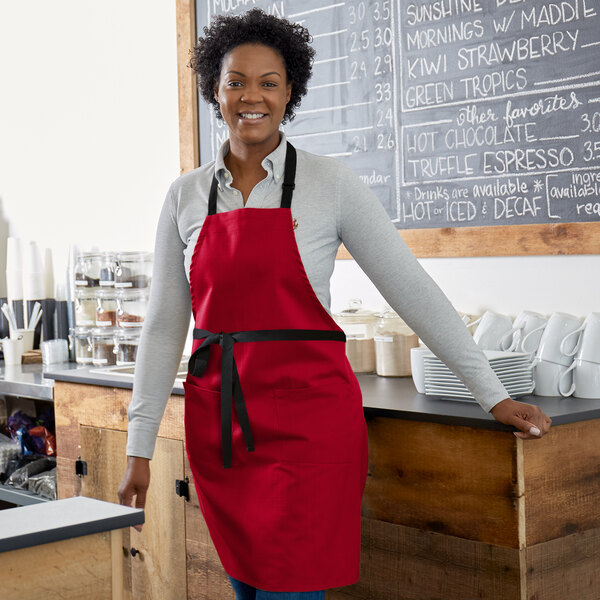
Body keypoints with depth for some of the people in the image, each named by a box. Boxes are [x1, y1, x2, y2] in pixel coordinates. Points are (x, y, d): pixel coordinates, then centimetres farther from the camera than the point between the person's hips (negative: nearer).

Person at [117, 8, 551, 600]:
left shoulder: (330, 183, -2)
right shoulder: (186, 195, 7)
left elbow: (412, 290, -1)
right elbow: (164, 325, 9)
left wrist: (493, 396, -2)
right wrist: (138, 448, 7)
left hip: (308, 417, -3)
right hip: (217, 421, 4)